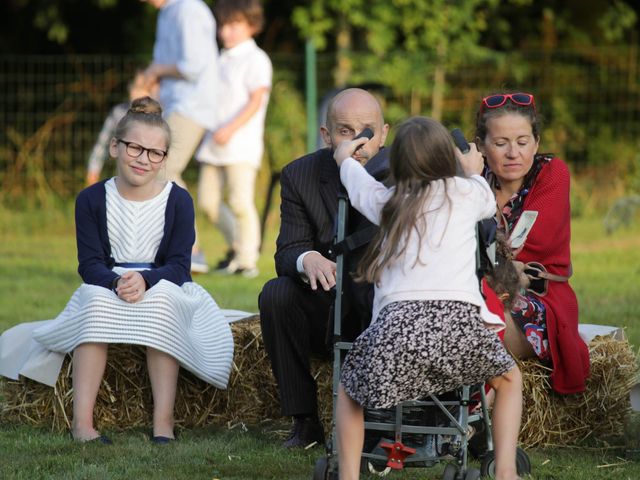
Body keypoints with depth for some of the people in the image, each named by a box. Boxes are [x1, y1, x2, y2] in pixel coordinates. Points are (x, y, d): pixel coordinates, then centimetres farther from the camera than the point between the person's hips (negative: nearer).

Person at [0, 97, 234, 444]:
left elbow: (178, 265, -9)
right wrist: (117, 283, -30)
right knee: (94, 298, -34)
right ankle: (82, 420, -40)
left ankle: (163, 420, -38)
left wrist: (144, 280, -31)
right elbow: (90, 263, -7)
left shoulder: (179, 201, -2)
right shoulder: (92, 200, 0)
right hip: (106, 288, 1)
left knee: (161, 298, -36)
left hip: (164, 288, -1)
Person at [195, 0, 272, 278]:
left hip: (241, 143, -8)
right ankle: (237, 244, 23)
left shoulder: (255, 60, -5)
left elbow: (255, 101, -14)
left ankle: (247, 260, -5)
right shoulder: (222, 61, 19)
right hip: (214, 144, 8)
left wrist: (230, 129, -23)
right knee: (208, 202, 5)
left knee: (240, 202, -12)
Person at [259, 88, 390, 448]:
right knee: (276, 294, -26)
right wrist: (308, 260, -35)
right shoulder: (300, 175, -3)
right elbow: (287, 252, -9)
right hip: (326, 314, 2)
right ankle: (304, 421, -16)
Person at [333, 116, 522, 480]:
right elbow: (490, 203, 46)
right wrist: (475, 172, 67)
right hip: (459, 318, -1)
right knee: (509, 379, 26)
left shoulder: (387, 201, 24)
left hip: (397, 323, 1)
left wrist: (345, 155, 70)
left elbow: (353, 176, 48)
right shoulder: (468, 192, 20)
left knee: (350, 390, 26)